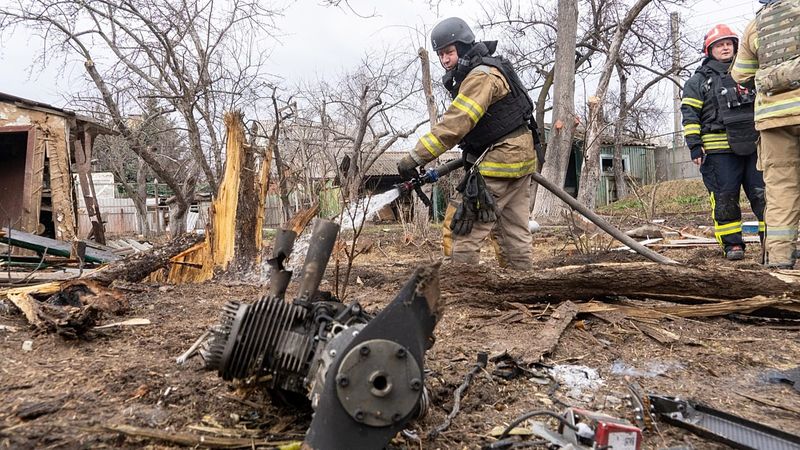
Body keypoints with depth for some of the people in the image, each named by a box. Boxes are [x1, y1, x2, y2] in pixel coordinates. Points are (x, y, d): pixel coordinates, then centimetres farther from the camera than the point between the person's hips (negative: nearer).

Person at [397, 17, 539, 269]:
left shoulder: (481, 76, -17)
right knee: (514, 230, 13)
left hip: (500, 162, -10)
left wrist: (415, 158, -29)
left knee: (466, 226, -8)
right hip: (519, 158, 10)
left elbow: (455, 124, -27)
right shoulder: (491, 71, 16)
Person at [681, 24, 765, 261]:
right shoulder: (698, 81, 7)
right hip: (719, 150, -4)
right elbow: (689, 115, -1)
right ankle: (732, 244, 5)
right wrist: (694, 146, -11)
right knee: (725, 198, -3)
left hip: (753, 146, 4)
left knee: (763, 194, 1)